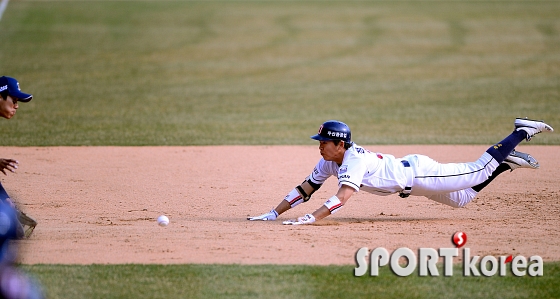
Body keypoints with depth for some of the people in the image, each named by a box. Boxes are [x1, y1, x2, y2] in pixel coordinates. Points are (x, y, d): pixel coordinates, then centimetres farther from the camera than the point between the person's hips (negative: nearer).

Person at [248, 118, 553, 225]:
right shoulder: (328, 162, -5)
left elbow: (342, 196, -44)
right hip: (409, 173, 7)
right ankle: (506, 161, 33)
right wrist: (274, 213, -6)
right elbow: (305, 188, 0)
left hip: (418, 173, -7)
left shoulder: (354, 159, -31)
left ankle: (521, 132, 14)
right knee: (461, 198, 22)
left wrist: (312, 218, -52)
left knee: (478, 171, 1)